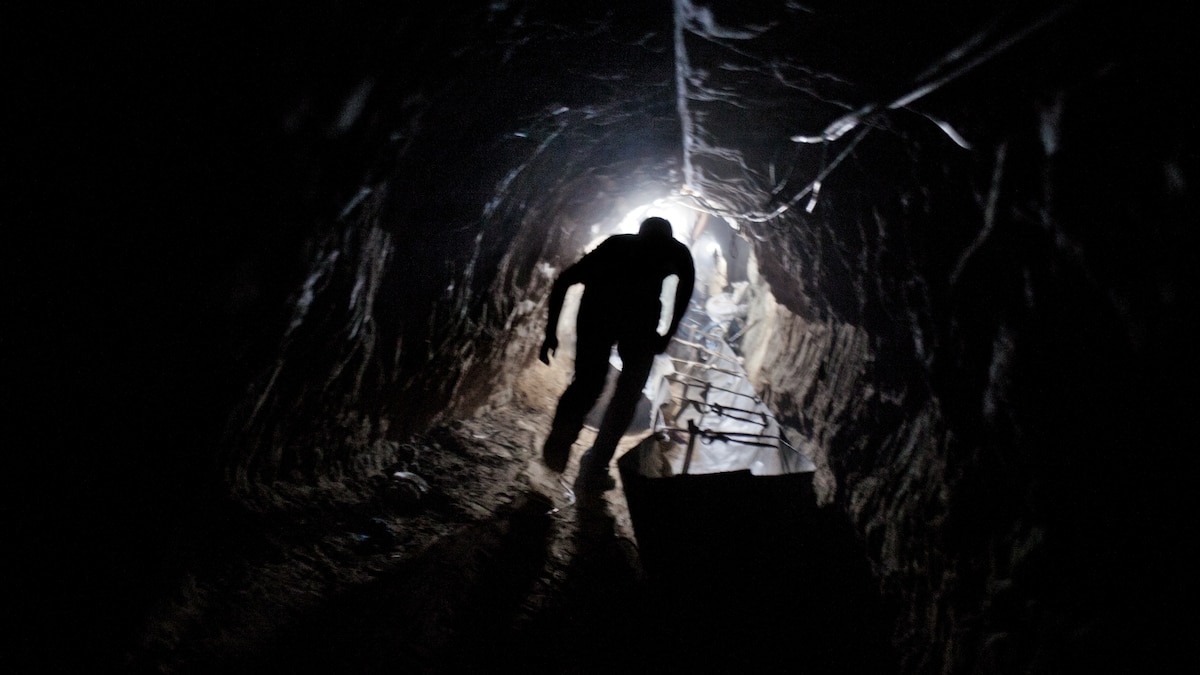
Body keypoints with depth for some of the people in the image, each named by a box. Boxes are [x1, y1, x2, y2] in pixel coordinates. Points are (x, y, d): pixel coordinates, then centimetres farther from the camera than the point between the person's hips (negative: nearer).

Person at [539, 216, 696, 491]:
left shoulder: (615, 244, 36)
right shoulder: (676, 250, 29)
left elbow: (563, 281, 27)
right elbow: (687, 281, 4)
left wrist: (551, 333, 30)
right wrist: (669, 333, 7)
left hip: (596, 305, 2)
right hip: (639, 312, -2)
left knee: (586, 383, 21)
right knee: (628, 392, 17)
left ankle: (561, 436, -3)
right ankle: (594, 469, 12)